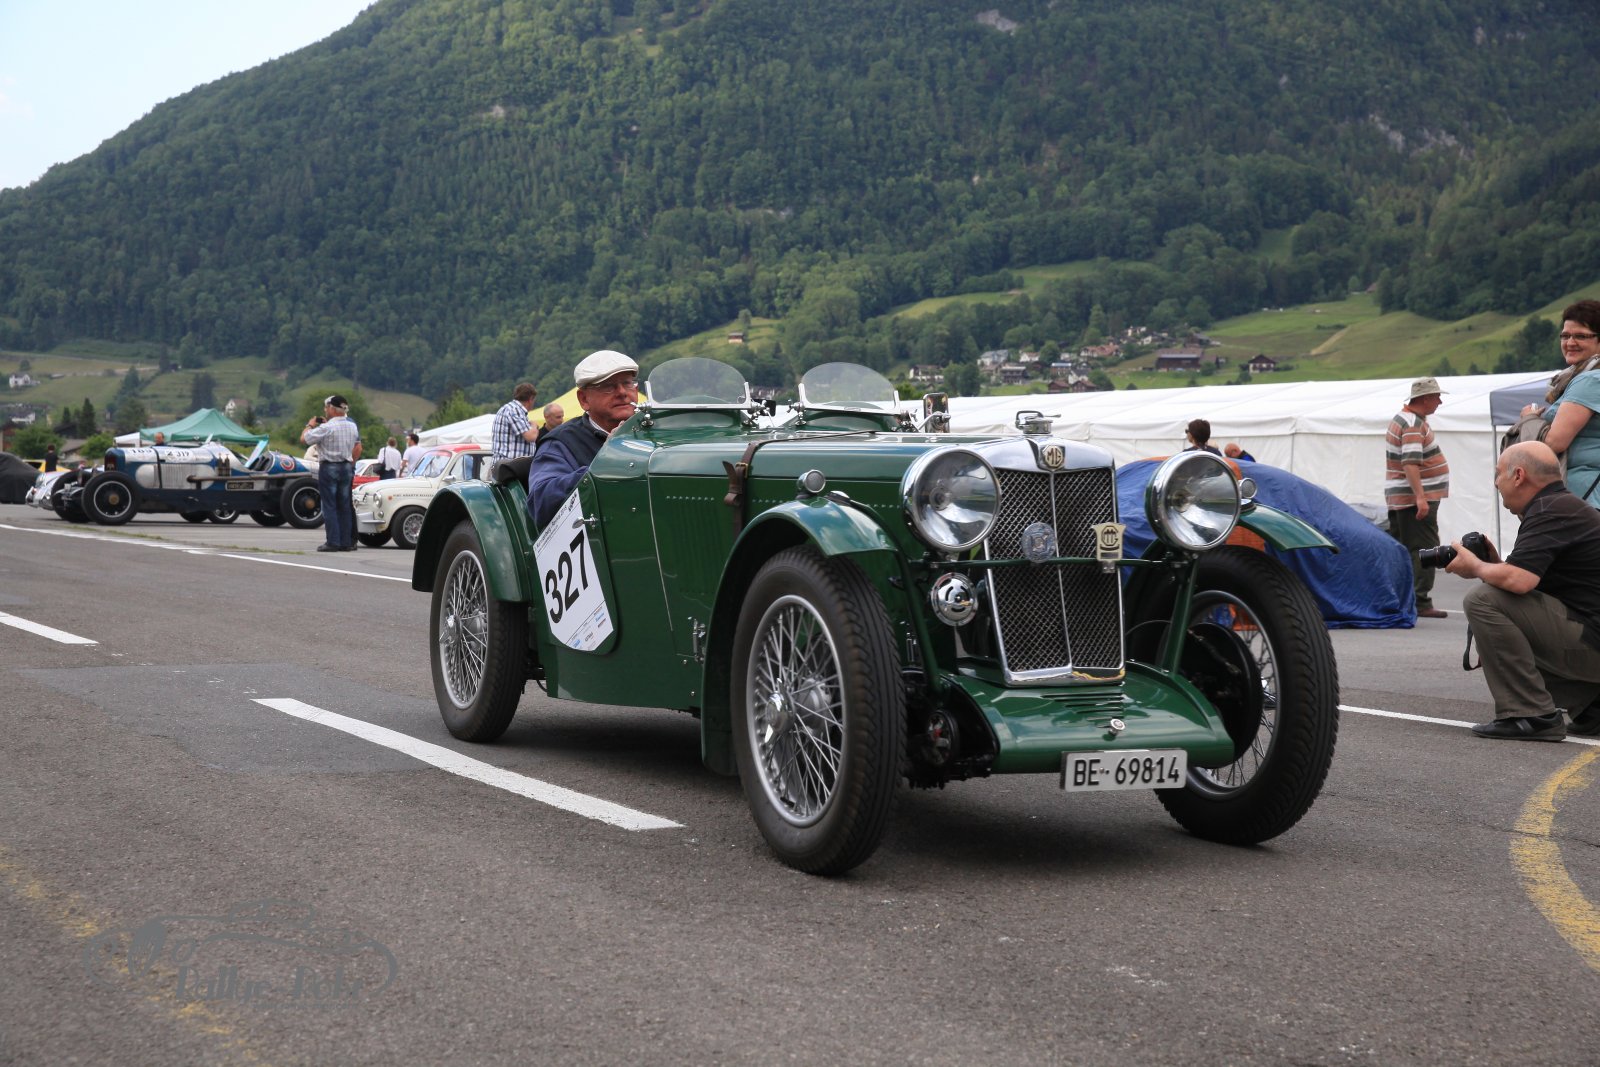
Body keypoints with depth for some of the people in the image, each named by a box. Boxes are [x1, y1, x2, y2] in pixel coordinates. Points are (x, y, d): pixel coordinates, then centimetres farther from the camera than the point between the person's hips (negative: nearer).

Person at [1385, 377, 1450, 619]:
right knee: (1424, 551, -9)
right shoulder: (1414, 424, -17)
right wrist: (1420, 497, -32)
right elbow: (1410, 463, -27)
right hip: (1414, 499, -10)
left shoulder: (1400, 418, 16)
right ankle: (1421, 603, -11)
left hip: (1396, 498, 10)